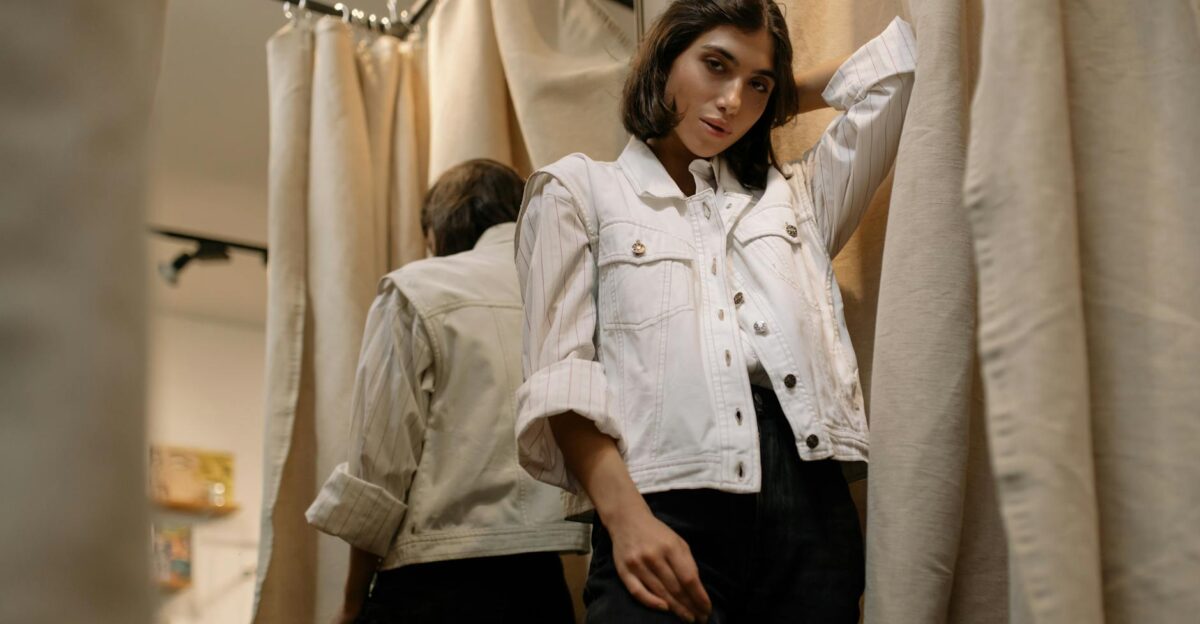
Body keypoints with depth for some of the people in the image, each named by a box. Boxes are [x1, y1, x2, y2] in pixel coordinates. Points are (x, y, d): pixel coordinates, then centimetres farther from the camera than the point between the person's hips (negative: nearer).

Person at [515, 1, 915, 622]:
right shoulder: (578, 189, 14)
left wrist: (783, 98, 28)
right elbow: (561, 377, 0)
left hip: (808, 499, 4)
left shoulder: (794, 195, 24)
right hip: (662, 508, -3)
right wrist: (625, 516, -14)